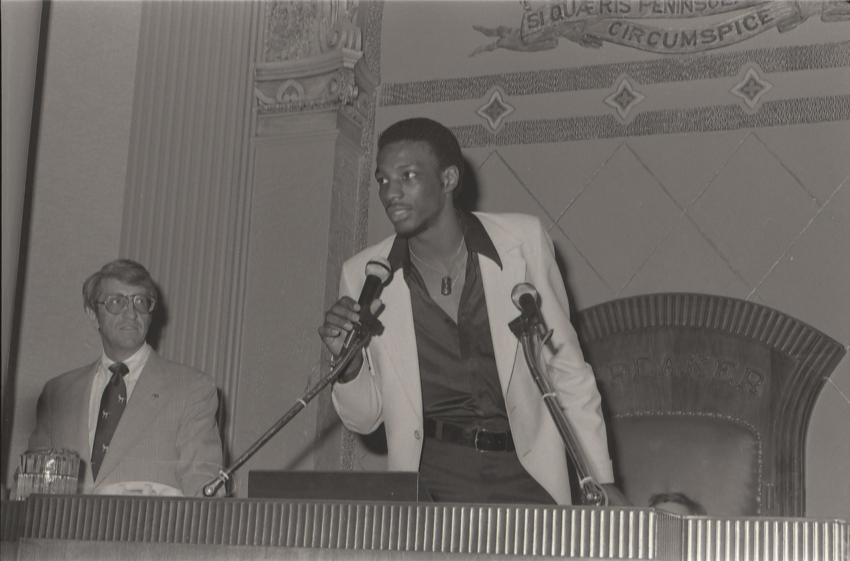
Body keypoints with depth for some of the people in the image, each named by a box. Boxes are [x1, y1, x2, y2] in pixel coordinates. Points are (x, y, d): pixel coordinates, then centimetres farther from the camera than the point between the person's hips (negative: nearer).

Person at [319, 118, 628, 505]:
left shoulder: (522, 241, 0)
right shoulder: (363, 275, 2)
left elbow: (567, 368, 7)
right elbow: (365, 420, 9)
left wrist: (600, 481, 5)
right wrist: (349, 363, -12)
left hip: (526, 473, 0)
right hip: (431, 477, 0)